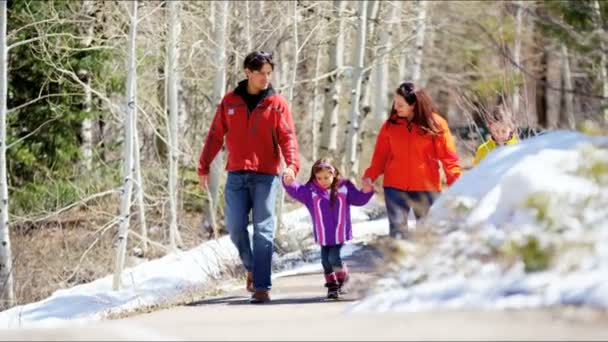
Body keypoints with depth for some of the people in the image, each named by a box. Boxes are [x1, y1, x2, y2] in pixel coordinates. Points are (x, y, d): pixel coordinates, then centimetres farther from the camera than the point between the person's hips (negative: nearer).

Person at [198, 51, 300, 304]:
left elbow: (287, 137, -5)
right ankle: (252, 267, 25)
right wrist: (204, 167, 7)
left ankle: (262, 286, -3)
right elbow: (215, 136, 11)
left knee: (263, 230, -5)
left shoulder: (276, 103, 2)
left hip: (266, 176, -2)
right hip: (236, 175, 2)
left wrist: (292, 164, -22)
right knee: (235, 227, -2)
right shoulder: (230, 101, 8)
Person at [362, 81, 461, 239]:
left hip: (425, 187, -1)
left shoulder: (435, 124, -4)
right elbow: (381, 155, 6)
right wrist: (370, 176, -9)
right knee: (397, 231, -7)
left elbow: (448, 156, -6)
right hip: (395, 187, 1)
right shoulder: (390, 124, 3)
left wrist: (455, 181, -17)